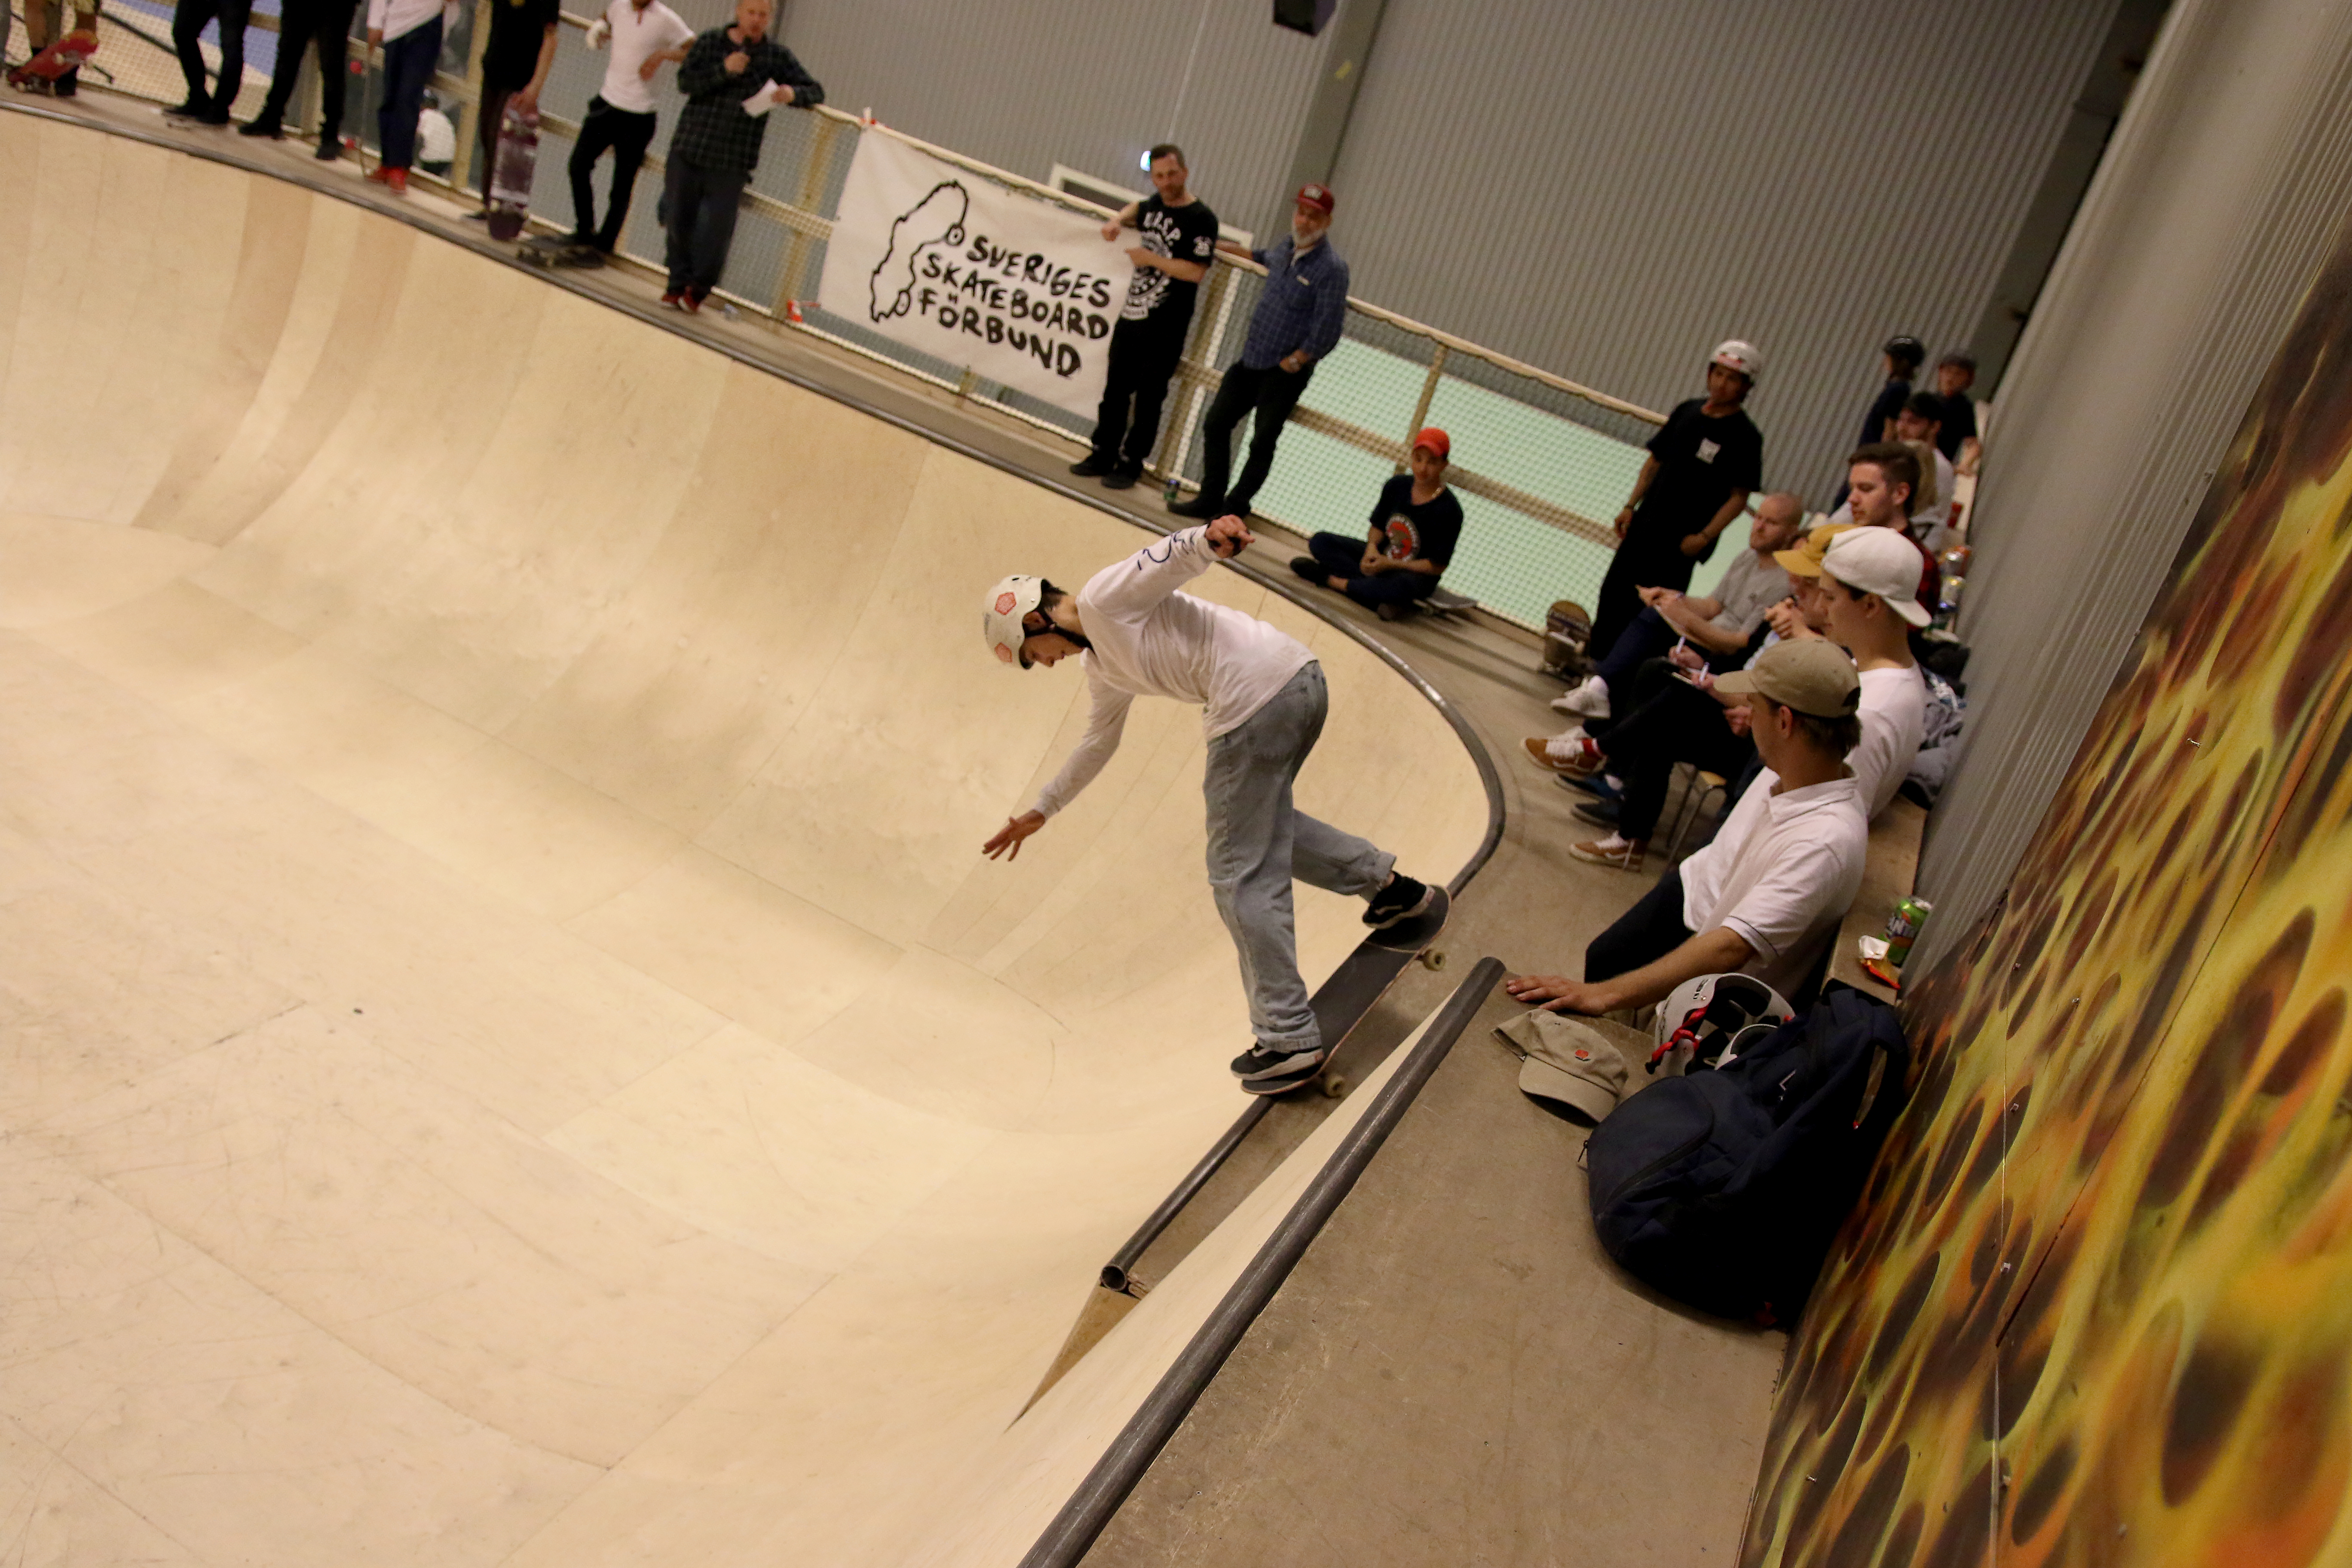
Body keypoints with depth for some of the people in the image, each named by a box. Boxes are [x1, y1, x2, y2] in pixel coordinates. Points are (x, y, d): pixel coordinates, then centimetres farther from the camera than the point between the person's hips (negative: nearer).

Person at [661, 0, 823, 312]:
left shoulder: (777, 56, 3)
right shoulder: (710, 42, 4)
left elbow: (815, 92, 3)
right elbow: (686, 82, -7)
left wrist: (793, 94, -19)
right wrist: (724, 70, -21)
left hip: (732, 162, -1)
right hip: (689, 148, 1)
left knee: (719, 229, -2)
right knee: (680, 220, 8)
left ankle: (699, 289, 18)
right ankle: (679, 283, 25)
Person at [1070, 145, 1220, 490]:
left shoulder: (1201, 219, -12)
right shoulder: (1155, 205, 9)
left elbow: (1197, 272, -21)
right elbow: (1136, 211, 34)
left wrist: (1151, 259, -17)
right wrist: (1118, 220, 12)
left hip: (1165, 329, -7)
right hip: (1131, 317, 7)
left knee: (1148, 400, 0)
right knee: (1115, 391, 11)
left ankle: (1130, 464, 9)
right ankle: (1103, 455, 22)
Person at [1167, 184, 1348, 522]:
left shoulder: (1332, 268, -17)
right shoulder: (1286, 246, 5)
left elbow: (1327, 332, -18)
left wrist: (1291, 362, -13)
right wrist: (1225, 248, 34)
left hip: (1285, 374, -7)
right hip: (1250, 360, 7)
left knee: (1262, 443, 0)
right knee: (1216, 423, 9)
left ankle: (1234, 508, 15)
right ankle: (1210, 499, 20)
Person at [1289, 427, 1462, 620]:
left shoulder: (1449, 510, -17)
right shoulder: (1397, 486, -1)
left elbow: (1438, 566, -17)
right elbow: (1378, 526, 9)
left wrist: (1390, 565, -22)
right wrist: (1372, 547, -16)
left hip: (1416, 574, -6)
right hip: (1380, 557, 6)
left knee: (1403, 586, -44)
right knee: (1320, 541, -10)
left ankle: (1333, 581, -23)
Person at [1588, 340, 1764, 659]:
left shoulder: (1746, 436, -10)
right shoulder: (1687, 412, 7)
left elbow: (1739, 497, -10)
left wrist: (1705, 536, -18)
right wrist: (1631, 506, 8)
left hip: (1682, 543, -6)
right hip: (1644, 526, 6)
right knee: (1614, 594, 12)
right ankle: (1595, 660, 27)